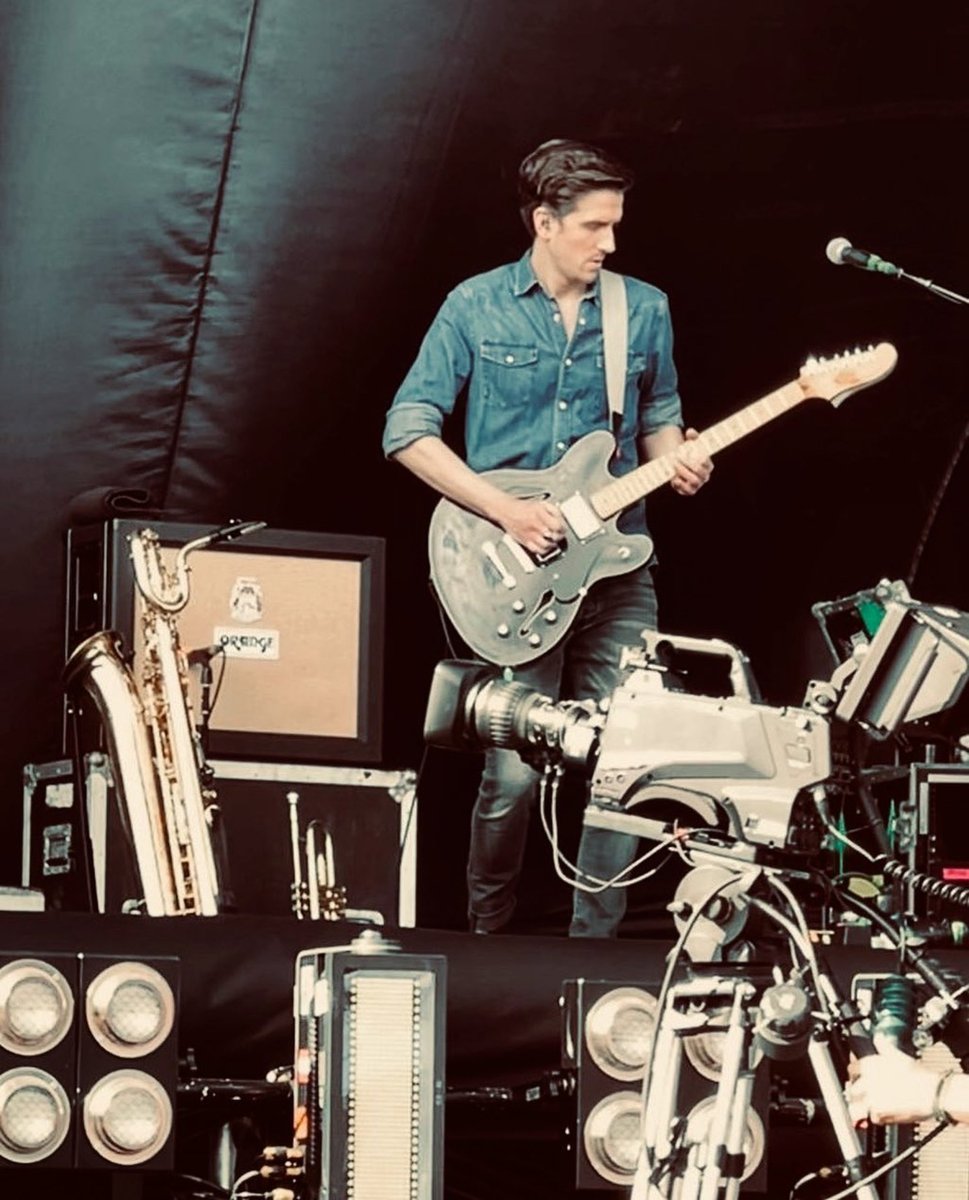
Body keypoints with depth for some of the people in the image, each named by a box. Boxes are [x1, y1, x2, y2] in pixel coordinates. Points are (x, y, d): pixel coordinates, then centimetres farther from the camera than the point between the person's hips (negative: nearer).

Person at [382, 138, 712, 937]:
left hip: (617, 566, 3)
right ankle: (486, 935, 15)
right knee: (515, 771, -7)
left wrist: (676, 459, -5)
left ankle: (595, 941, 11)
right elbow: (408, 430, -2)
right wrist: (506, 511, -12)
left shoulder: (644, 310, 8)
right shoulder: (476, 309, 0)